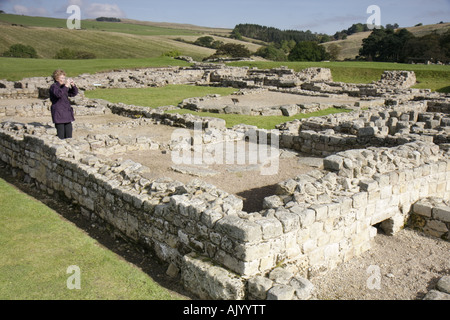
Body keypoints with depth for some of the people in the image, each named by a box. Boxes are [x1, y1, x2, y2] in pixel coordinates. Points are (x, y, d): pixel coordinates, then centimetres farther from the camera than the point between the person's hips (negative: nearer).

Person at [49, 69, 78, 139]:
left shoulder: (64, 87, 15)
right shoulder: (54, 86, -7)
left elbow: (74, 93, 18)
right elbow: (59, 94, -26)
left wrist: (73, 85, 2)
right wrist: (66, 86, -27)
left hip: (67, 112, 7)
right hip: (58, 113, -7)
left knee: (69, 135, 7)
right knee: (61, 136, -6)